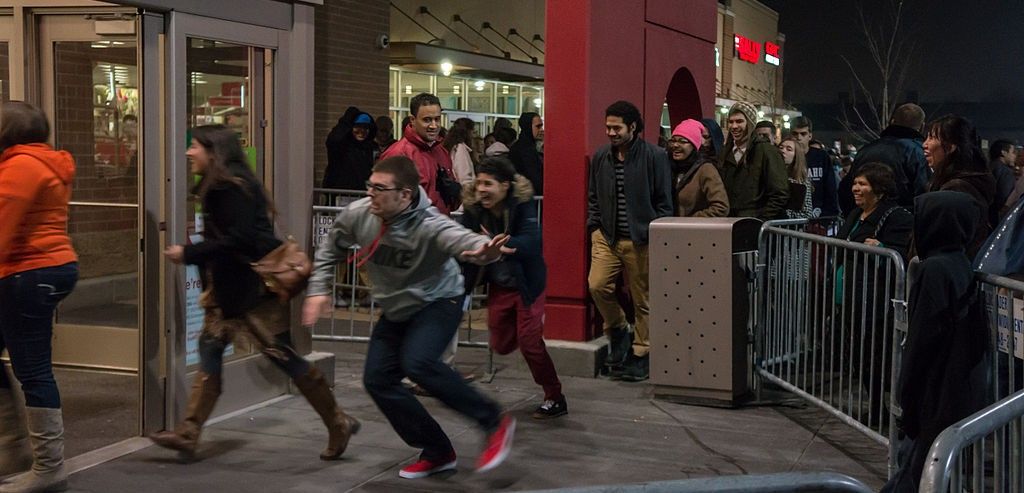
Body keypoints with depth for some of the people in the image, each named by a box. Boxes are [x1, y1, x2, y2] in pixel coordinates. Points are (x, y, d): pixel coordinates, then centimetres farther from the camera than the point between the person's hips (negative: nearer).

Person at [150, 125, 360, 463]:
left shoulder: (234, 187, -17)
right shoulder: (216, 187, 13)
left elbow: (236, 240, -22)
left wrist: (188, 254, -17)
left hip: (256, 284, -10)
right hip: (231, 286, 10)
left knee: (281, 354, -4)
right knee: (210, 347, 5)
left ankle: (339, 424, 8)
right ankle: (188, 433, 7)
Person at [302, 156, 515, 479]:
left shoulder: (429, 225, -32)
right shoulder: (357, 214, -15)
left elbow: (459, 237, -54)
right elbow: (331, 251, 5)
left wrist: (482, 249, -76)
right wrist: (319, 289, -3)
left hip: (438, 302, -7)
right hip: (395, 310, 7)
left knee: (418, 362, -31)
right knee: (377, 379, 0)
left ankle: (494, 422, -15)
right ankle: (437, 452, 13)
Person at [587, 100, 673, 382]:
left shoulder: (655, 157, -5)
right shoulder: (600, 157, 9)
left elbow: (664, 201, -3)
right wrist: (595, 226, 8)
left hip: (640, 240, -4)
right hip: (607, 237, 4)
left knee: (642, 300, 3)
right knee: (597, 285, -12)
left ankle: (640, 353, 17)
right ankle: (618, 331, 14)